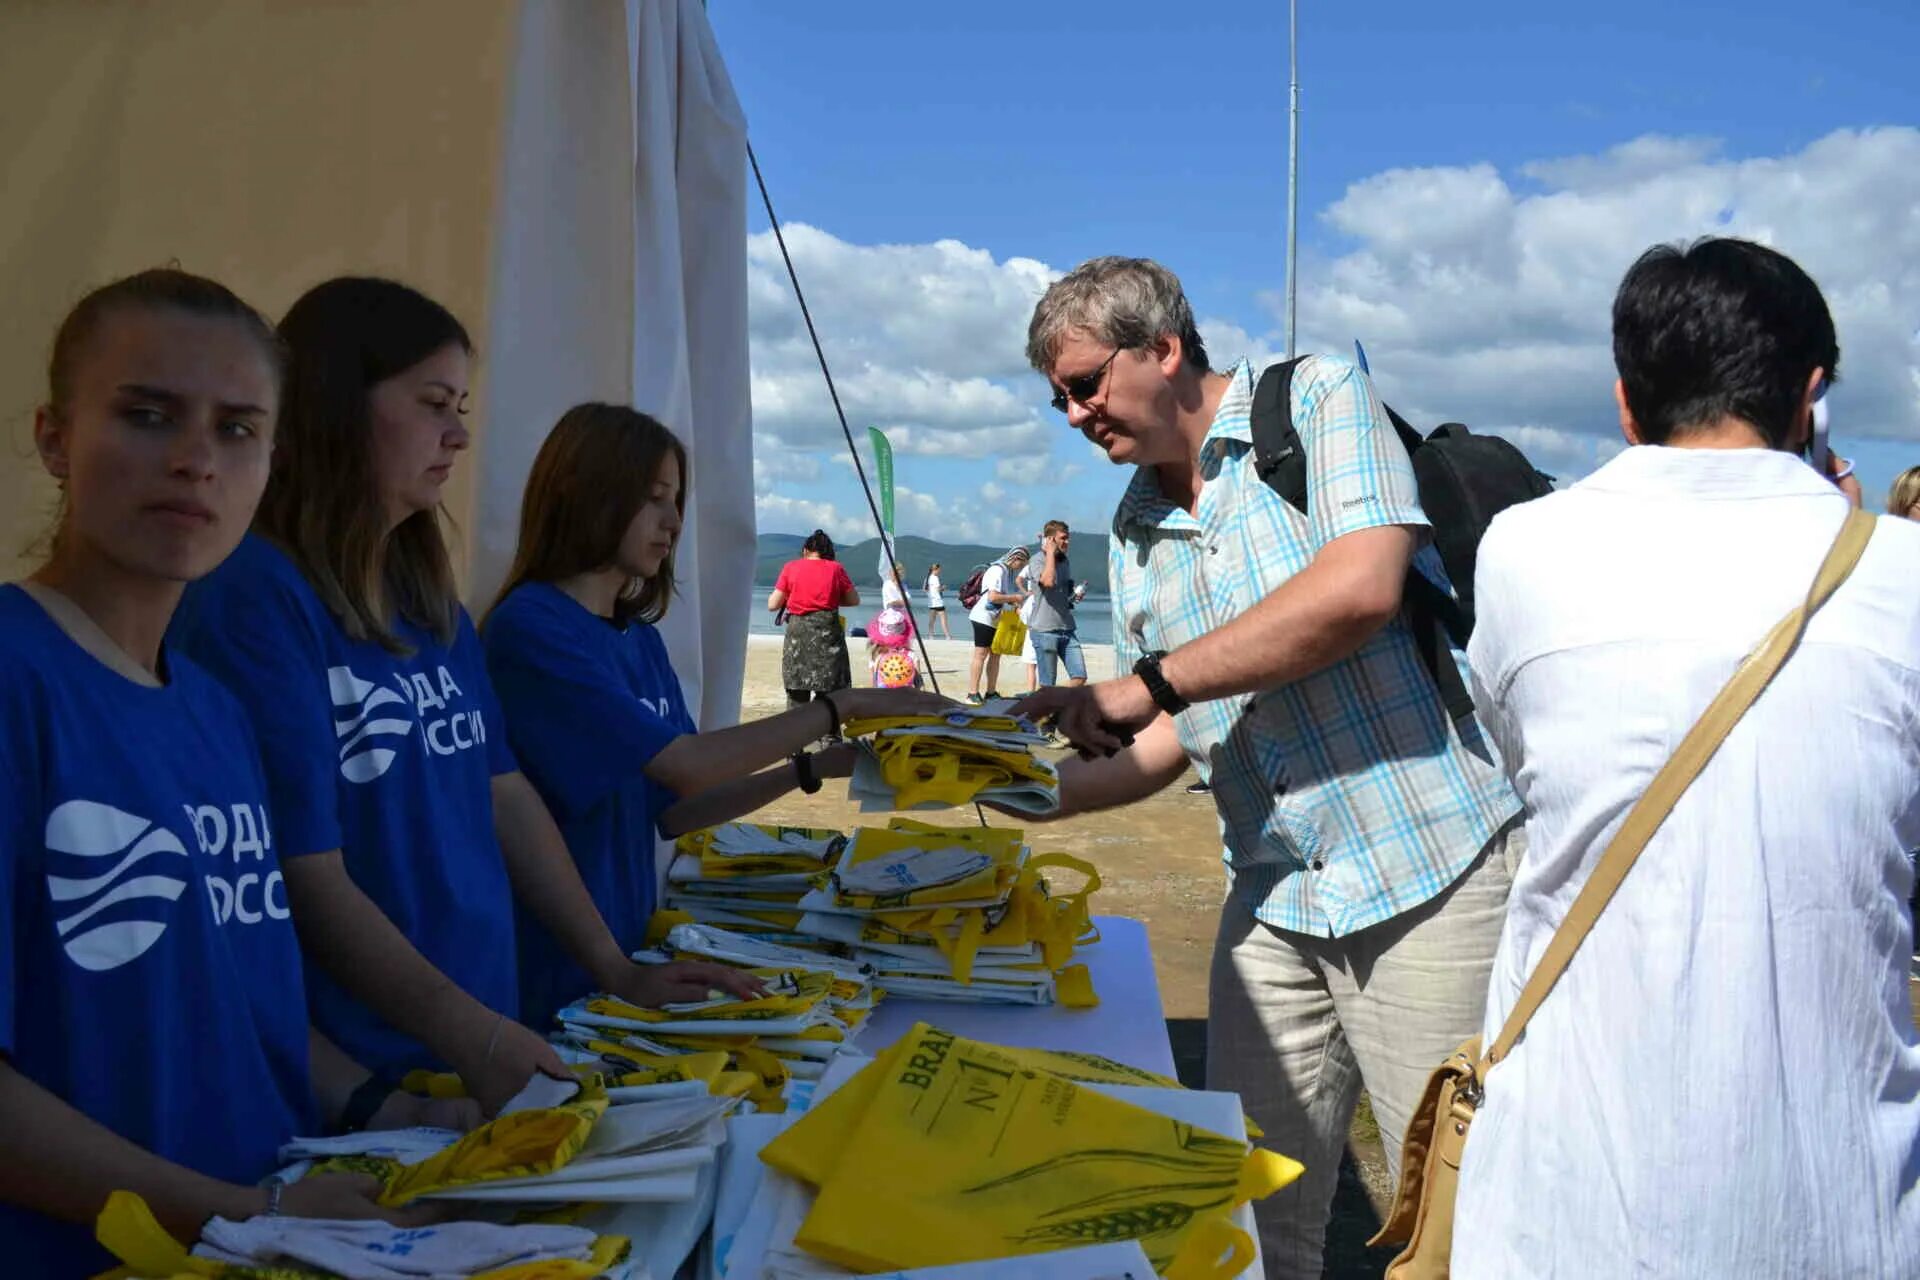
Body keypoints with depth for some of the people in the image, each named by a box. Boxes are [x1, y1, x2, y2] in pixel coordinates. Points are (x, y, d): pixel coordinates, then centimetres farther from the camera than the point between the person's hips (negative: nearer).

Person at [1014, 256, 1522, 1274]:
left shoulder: (1321, 398, -4)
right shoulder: (1137, 537, 14)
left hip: (1429, 879, -6)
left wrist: (1151, 678, -17)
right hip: (1273, 901, 6)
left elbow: (1361, 587, -22)